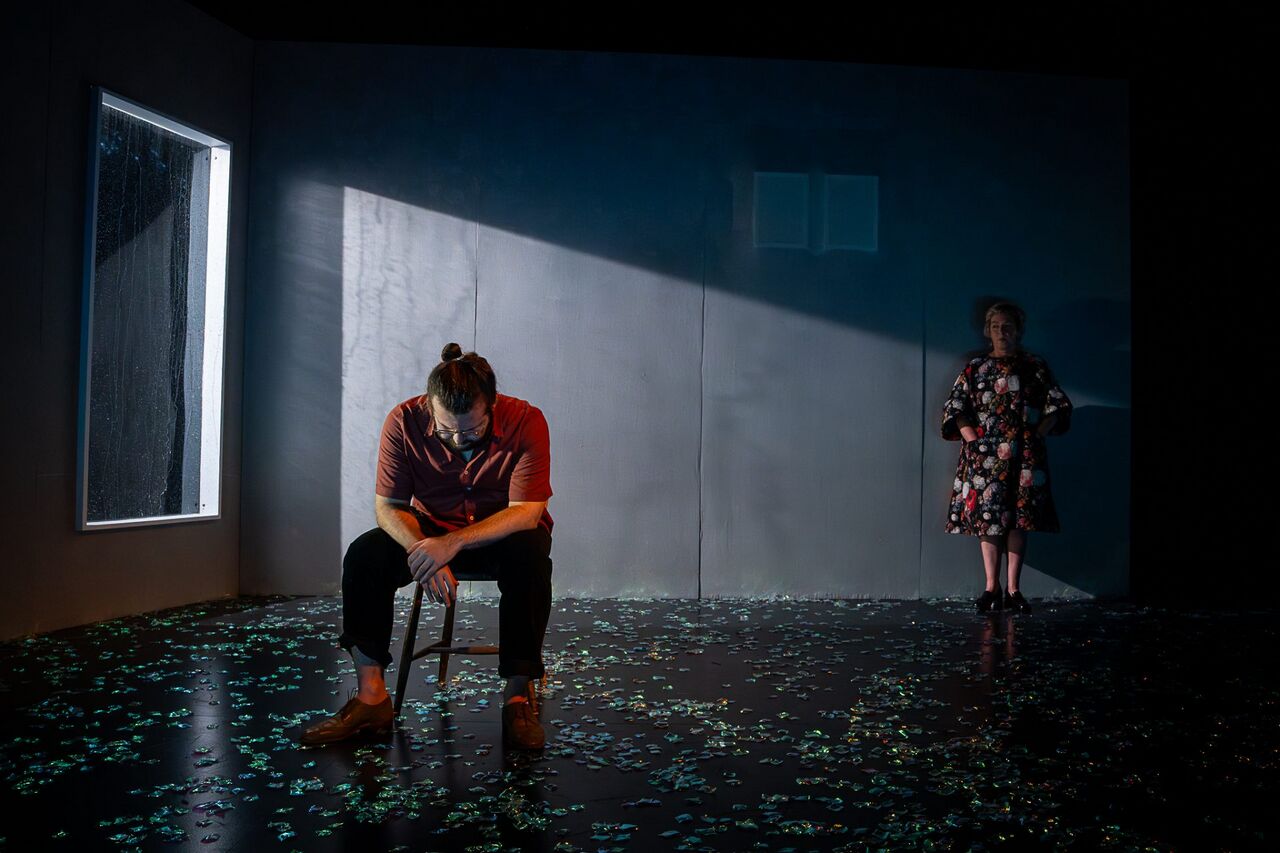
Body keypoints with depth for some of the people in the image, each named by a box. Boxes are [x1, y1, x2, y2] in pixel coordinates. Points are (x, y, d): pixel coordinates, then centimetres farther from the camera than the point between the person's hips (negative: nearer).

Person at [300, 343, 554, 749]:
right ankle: (371, 695, -19)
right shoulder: (403, 421, -17)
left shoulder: (526, 421, -23)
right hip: (430, 529, 2)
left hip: (503, 531, -2)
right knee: (364, 554, -24)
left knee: (529, 554, -36)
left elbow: (526, 511, -26)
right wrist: (422, 551, -33)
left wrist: (454, 542, -39)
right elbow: (387, 505, -13)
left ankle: (518, 696, -27)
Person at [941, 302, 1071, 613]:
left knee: (1019, 519, 0)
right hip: (985, 456, 0)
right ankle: (992, 588, 5)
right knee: (987, 517, -2)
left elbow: (1058, 407, 8)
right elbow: (954, 409, 5)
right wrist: (972, 438, -7)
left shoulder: (1036, 367, 9)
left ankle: (1013, 590, 6)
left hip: (1025, 456, 0)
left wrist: (1037, 434, -5)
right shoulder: (975, 368, 9)